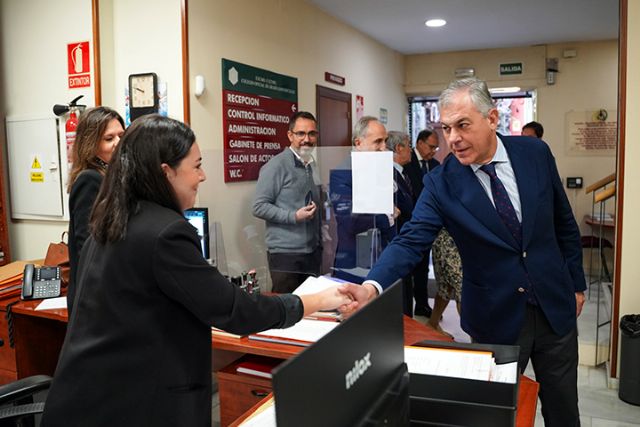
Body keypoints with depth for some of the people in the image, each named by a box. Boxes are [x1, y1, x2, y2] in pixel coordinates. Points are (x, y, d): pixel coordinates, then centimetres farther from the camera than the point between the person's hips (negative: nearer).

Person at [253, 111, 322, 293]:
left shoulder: (312, 165, 13)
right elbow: (259, 207, -13)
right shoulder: (276, 165, -9)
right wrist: (294, 216, -20)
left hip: (312, 251, 7)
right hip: (285, 253, -7)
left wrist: (320, 242, 16)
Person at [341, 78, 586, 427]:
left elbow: (563, 223, 5)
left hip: (555, 306, 3)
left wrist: (576, 282, 11)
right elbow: (411, 241, -22)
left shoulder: (535, 152, -6)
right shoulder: (440, 183, -14)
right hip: (497, 316, -2)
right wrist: (372, 286, -40)